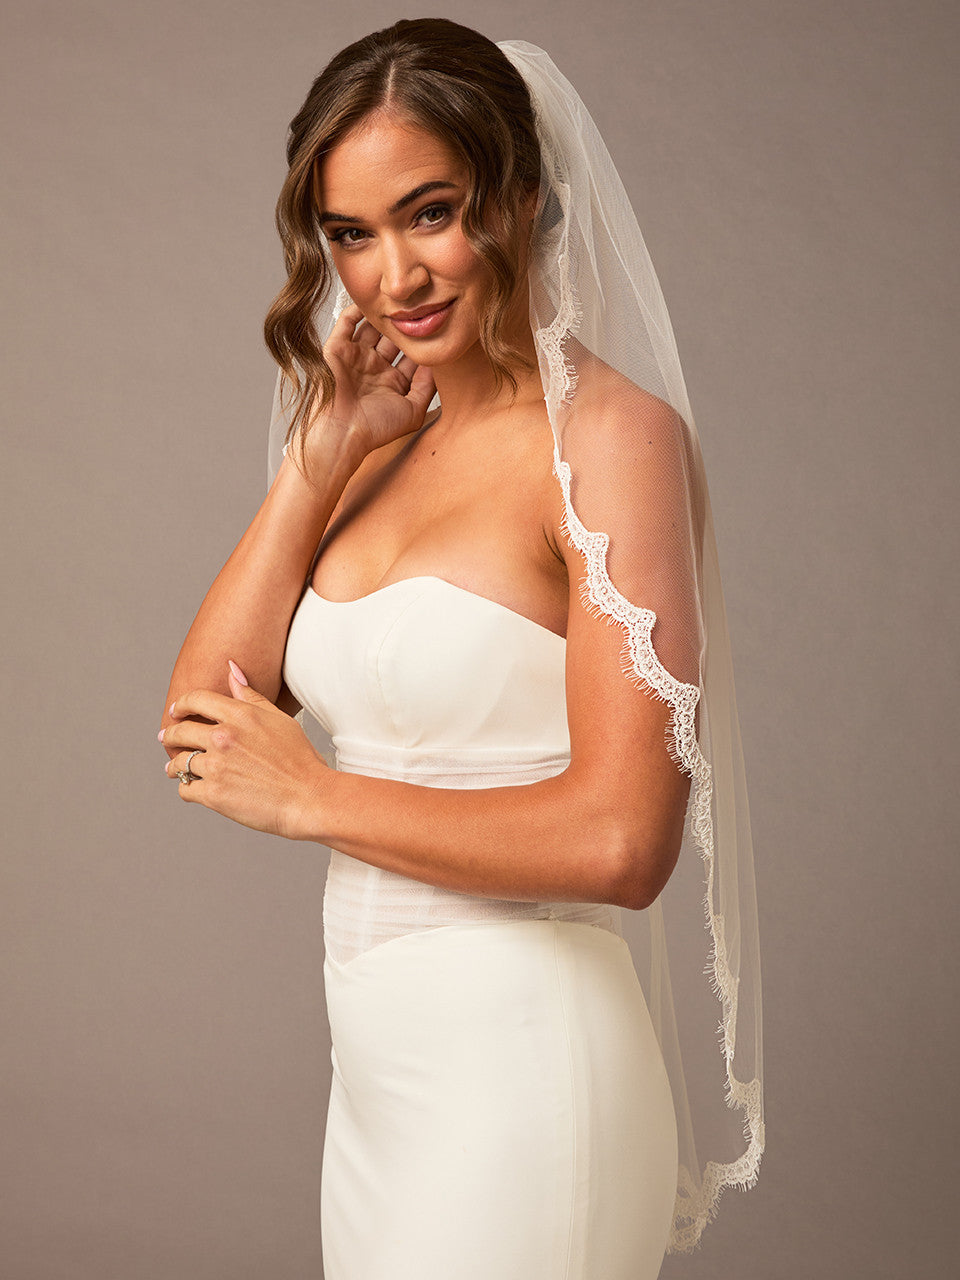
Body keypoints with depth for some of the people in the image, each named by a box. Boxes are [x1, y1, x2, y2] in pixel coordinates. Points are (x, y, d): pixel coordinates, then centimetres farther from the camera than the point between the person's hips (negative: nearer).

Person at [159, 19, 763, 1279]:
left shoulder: (611, 433, -14)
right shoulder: (392, 444, 8)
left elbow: (623, 839, -22)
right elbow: (202, 718, 1)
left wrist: (309, 795, -12)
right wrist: (319, 459, -3)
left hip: (516, 1065, -7)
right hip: (378, 1065, 7)